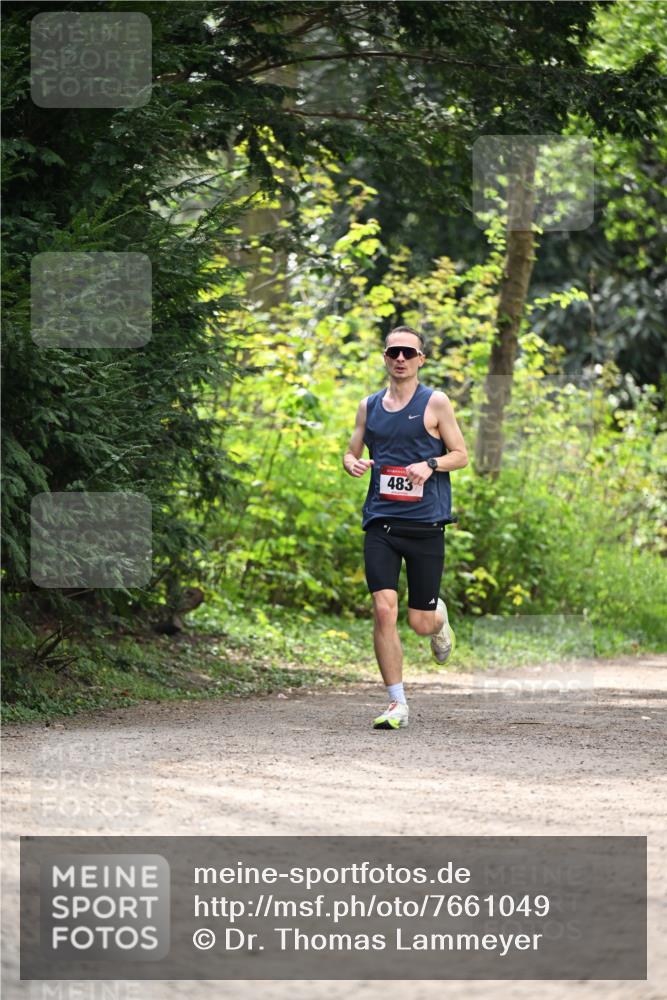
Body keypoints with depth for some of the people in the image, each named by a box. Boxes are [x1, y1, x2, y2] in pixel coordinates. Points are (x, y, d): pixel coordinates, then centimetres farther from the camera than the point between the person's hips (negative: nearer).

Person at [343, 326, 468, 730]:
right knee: (384, 610, -12)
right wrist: (353, 463, -3)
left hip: (425, 524, -2)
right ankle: (397, 703, -5)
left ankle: (439, 614, 40)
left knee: (421, 621, 1)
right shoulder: (369, 406, 12)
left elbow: (461, 454, 4)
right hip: (381, 521, 2)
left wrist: (430, 465, -16)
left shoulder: (435, 403, 1)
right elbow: (352, 451, 21)